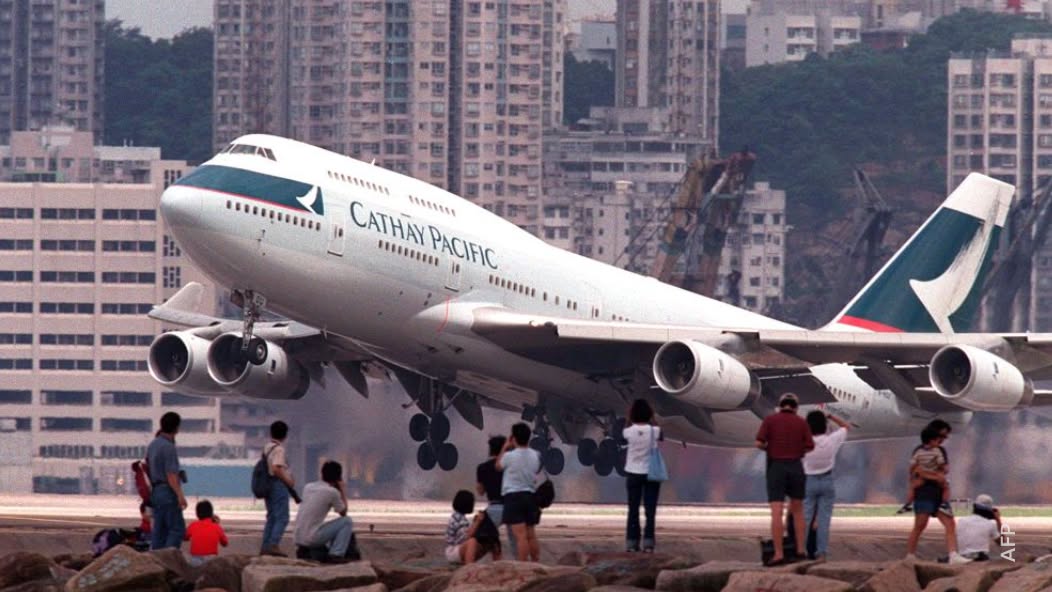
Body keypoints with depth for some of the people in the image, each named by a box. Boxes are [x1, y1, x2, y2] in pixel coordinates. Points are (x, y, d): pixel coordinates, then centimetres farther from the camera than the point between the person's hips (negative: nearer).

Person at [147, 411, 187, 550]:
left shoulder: (152, 445, 13)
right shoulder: (168, 447, -14)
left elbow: (148, 467, 20)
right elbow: (171, 475, -19)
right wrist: (180, 495, -22)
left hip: (155, 491, 9)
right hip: (168, 492, -9)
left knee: (159, 530, 10)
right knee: (177, 528, -7)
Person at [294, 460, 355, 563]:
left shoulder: (308, 487, 9)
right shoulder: (332, 492, -10)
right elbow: (343, 513, 5)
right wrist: (343, 490, 13)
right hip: (312, 538, -8)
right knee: (347, 522, 4)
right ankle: (336, 554, -4)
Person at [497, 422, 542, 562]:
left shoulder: (510, 456, -12)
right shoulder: (535, 456, 3)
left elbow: (498, 466, 6)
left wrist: (505, 448, 16)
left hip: (513, 496, -6)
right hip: (529, 496, 6)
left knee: (520, 535, -11)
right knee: (531, 535, 13)